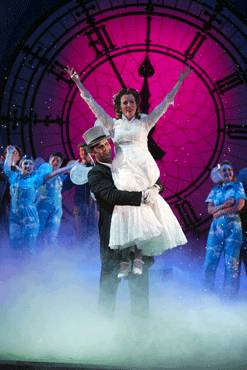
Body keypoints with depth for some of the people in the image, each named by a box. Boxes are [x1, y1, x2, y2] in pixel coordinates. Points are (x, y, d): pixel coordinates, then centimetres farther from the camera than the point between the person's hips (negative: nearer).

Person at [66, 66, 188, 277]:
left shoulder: (145, 122, 14)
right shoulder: (113, 124, 16)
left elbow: (165, 103, 14)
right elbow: (92, 103, 17)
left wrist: (180, 81, 12)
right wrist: (78, 82, 15)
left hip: (143, 169, -1)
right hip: (122, 171, 1)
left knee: (143, 211, -11)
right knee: (124, 211, -8)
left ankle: (139, 257, -8)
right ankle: (125, 260, -7)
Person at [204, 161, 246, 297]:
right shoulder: (215, 189, 16)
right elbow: (210, 209, 4)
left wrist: (219, 211, -4)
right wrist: (225, 205, -10)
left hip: (233, 226, -3)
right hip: (216, 227, 3)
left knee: (231, 262, -5)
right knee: (210, 260, -3)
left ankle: (229, 294, -4)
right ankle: (207, 292, 3)